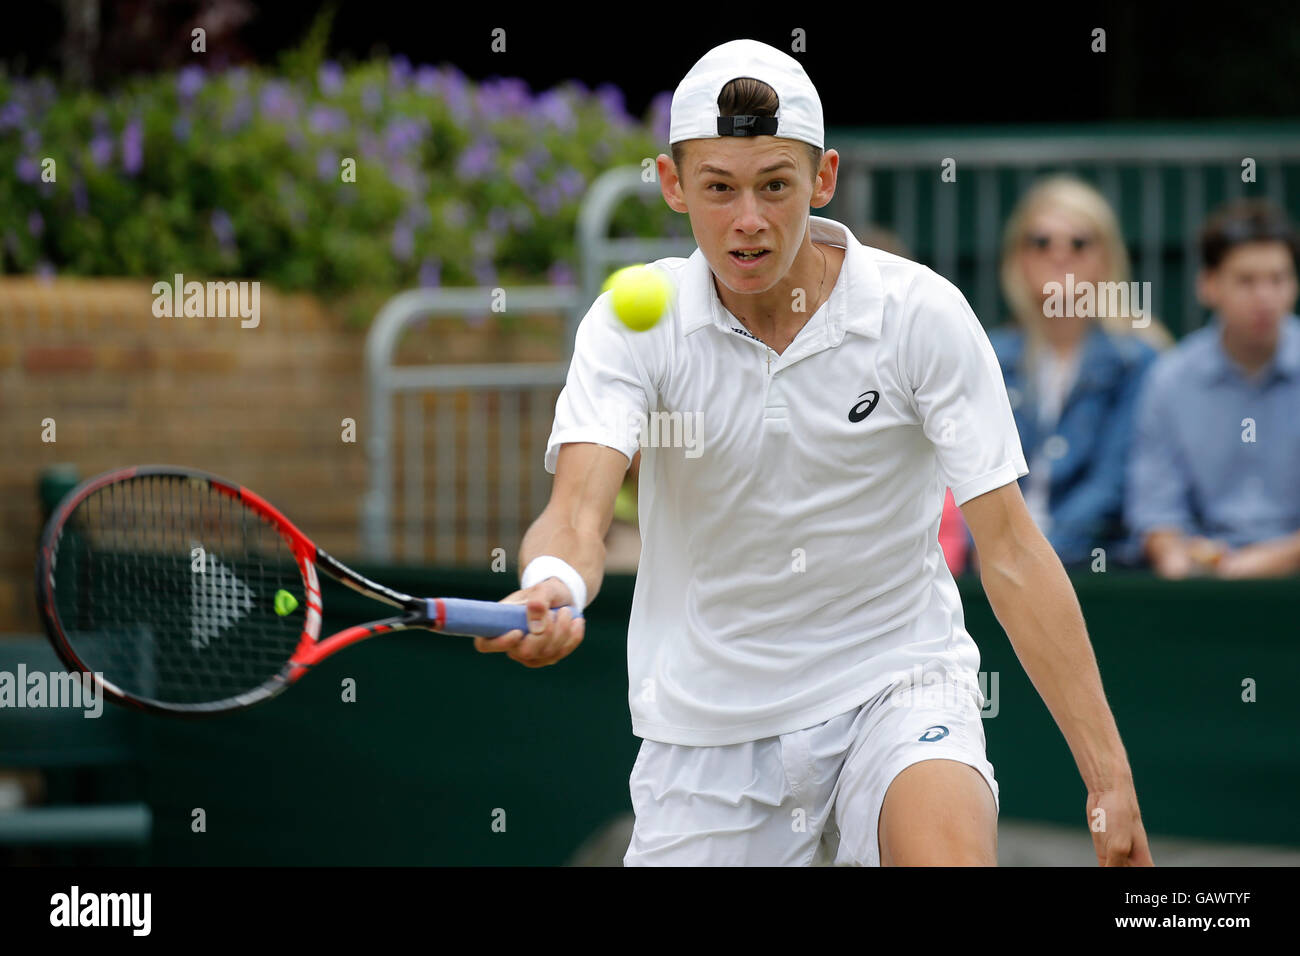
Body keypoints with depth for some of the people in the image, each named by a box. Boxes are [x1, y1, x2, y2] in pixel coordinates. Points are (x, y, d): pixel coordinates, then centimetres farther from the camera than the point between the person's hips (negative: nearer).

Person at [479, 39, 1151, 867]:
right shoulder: (631, 325, -9)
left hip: (896, 683, -2)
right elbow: (579, 511, -22)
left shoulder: (921, 312, -12)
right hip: (708, 724, 2)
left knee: (950, 856, -31)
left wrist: (1111, 782, -16)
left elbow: (1011, 554, -11)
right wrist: (551, 587, -48)